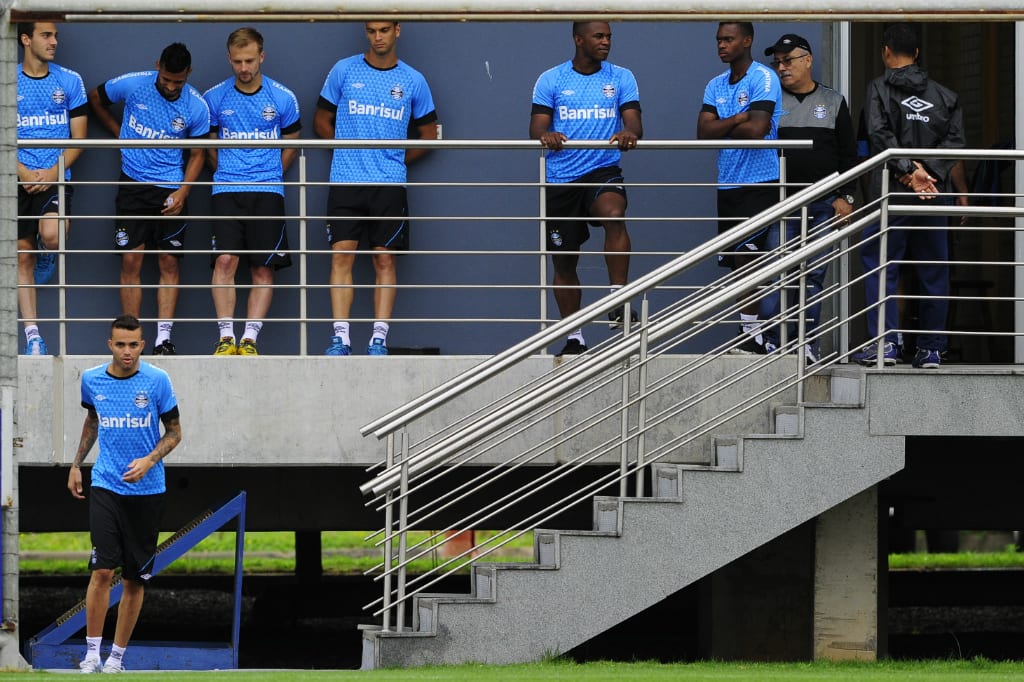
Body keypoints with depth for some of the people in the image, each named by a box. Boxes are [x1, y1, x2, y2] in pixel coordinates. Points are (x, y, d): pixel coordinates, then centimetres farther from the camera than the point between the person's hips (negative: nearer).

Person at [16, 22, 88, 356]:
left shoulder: (69, 81, 5)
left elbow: (79, 137, 4)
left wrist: (52, 172, -10)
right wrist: (25, 174, -12)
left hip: (56, 178, -1)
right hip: (19, 181, 1)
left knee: (52, 235, -27)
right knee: (23, 256, 1)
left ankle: (47, 256, 12)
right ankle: (32, 335, 6)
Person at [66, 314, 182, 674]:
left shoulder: (157, 381, -6)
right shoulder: (92, 380, 1)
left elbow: (174, 431, 2)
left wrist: (149, 460, -15)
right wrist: (76, 464, 19)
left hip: (146, 491, 0)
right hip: (105, 486, 0)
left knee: (135, 579, 3)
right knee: (102, 570, -13)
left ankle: (118, 655, 12)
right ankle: (92, 651, -7)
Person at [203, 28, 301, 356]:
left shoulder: (282, 98, 3)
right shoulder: (214, 98, 5)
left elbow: (291, 145, 15)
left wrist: (268, 175, 11)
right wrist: (226, 173, 11)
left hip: (268, 192, 0)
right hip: (226, 191, 0)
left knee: (263, 268, -4)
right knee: (225, 259, -15)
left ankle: (250, 338, -2)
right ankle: (226, 336, -13)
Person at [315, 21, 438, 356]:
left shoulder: (413, 81, 7)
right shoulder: (343, 71, 6)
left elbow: (428, 134, 16)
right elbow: (322, 120, 13)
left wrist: (399, 159, 7)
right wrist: (349, 151, 5)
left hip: (390, 184, 0)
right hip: (345, 181, 0)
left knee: (385, 259, -1)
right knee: (341, 256, -7)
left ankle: (379, 338, 0)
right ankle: (340, 337, -7)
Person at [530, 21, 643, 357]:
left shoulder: (621, 78, 6)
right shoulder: (550, 80, 4)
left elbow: (634, 122, -3)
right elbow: (536, 128, -1)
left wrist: (629, 132, -27)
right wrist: (545, 135, -25)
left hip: (603, 172, -1)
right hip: (561, 180, 1)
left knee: (614, 215, -34)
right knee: (563, 262, 6)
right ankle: (574, 338, 19)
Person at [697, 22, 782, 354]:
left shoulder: (763, 78, -7)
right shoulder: (716, 85, 14)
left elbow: (757, 129, -19)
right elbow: (704, 132, 3)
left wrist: (722, 128, -3)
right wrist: (737, 120, -10)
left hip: (759, 183, -7)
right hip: (728, 185, 7)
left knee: (745, 257, -11)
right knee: (735, 261, 6)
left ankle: (751, 335, -8)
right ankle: (748, 335, 9)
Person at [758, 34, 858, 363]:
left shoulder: (833, 102, 11)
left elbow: (849, 154, 12)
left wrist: (845, 196, 2)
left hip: (823, 205, 1)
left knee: (814, 275, 2)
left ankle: (808, 345, 5)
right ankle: (770, 343, -8)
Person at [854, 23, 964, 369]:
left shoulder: (879, 88, 1)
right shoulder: (943, 95, 10)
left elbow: (881, 136, -12)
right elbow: (955, 140, 1)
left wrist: (907, 171, -12)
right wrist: (928, 170, -7)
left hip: (893, 193, -3)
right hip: (935, 192, 3)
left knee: (880, 266, 2)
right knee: (933, 271, 9)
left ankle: (883, 342, -9)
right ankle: (931, 348, 9)